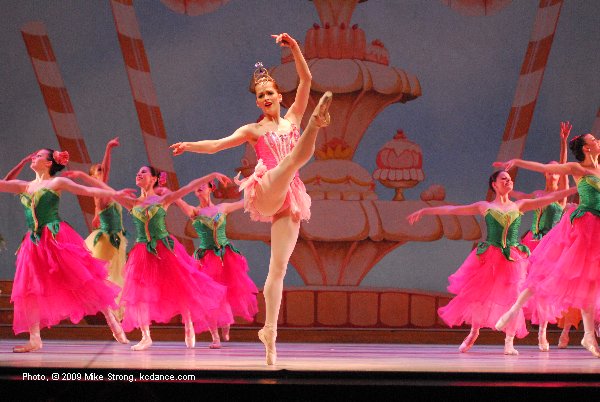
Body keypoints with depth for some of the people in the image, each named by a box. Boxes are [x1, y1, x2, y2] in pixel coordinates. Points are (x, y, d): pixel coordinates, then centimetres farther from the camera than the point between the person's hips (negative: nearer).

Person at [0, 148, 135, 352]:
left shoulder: (57, 182, 4)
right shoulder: (23, 186, 18)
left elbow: (88, 191, -2)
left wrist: (114, 194, -11)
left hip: (57, 238, -6)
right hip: (34, 243, 6)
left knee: (80, 279, -10)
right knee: (29, 289, -1)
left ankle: (112, 322, -4)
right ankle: (35, 339, 3)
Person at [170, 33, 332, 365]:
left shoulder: (293, 118, 18)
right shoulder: (253, 130, 12)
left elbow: (306, 79, 9)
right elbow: (216, 145, 6)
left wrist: (294, 47, 1)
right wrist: (190, 146, -7)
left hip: (289, 200, 3)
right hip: (266, 193, -3)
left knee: (278, 269, -2)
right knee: (295, 157, -30)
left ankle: (269, 331, -4)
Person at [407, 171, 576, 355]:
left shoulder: (519, 206, 12)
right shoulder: (485, 207, 8)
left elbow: (548, 199, 8)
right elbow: (452, 209, 8)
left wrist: (573, 190, 2)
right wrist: (424, 211, 7)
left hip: (513, 259, 1)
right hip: (488, 258, -1)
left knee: (512, 297, -8)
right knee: (479, 294, -1)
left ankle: (509, 341, 1)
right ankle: (474, 333, 22)